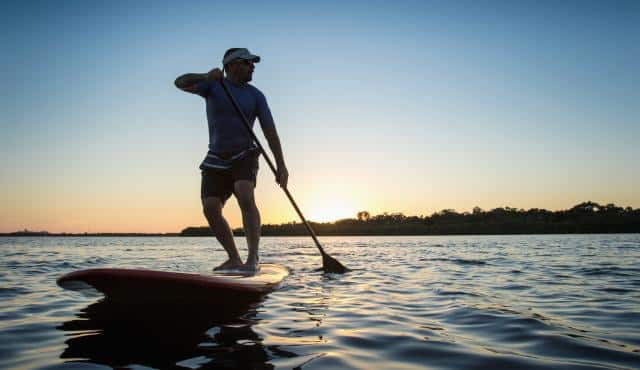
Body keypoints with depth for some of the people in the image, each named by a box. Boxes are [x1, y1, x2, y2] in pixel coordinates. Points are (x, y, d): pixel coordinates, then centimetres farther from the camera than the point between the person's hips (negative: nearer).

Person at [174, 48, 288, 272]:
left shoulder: (255, 95, 2)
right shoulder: (212, 85, 4)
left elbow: (270, 131, -3)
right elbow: (180, 83, -9)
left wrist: (281, 166, -12)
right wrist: (205, 77, -28)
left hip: (244, 157, -2)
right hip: (216, 160, 2)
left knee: (245, 197, -27)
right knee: (210, 208, -9)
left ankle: (253, 258, -25)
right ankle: (234, 259, 3)